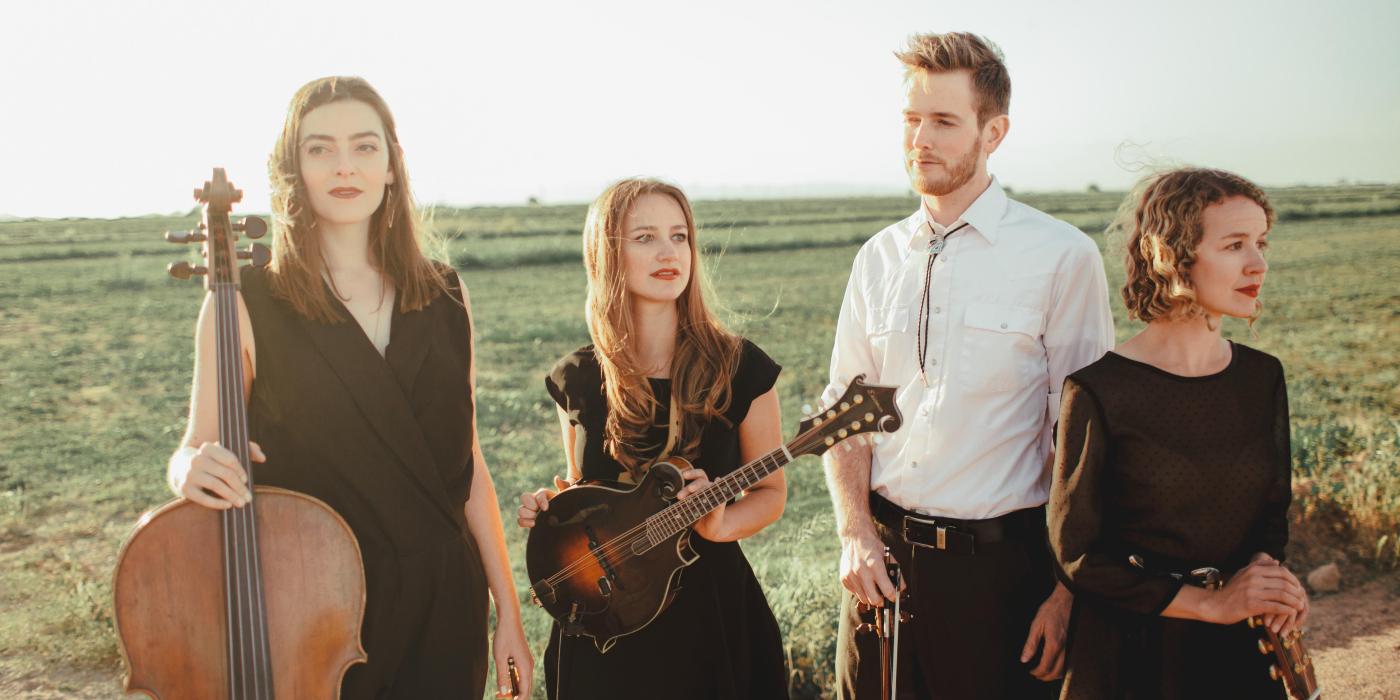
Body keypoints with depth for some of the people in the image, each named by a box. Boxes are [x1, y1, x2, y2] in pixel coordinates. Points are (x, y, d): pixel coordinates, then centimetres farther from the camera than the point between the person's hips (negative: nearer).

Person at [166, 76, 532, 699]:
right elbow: (197, 451, 0)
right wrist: (195, 470, -25)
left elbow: (467, 465, 6)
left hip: (444, 610, 3)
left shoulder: (444, 298, 3)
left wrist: (508, 612, 4)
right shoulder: (245, 303, -7)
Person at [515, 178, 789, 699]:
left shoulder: (738, 368, -8)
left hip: (709, 603, -1)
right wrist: (548, 507, -7)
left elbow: (771, 492, 0)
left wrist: (720, 523, -19)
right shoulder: (578, 380, -1)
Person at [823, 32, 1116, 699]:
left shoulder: (1061, 256, -7)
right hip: (882, 555, 4)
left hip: (1001, 563, -4)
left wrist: (1069, 591, -10)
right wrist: (855, 532, -4)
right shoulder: (879, 257, 7)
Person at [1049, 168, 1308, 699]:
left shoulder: (1263, 378, 0)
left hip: (1242, 652, 5)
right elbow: (1075, 554, -12)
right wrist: (1210, 602, -15)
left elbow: (1272, 511, 11)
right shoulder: (1098, 391, -15)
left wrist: (1265, 571, -10)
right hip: (1129, 652, -4)